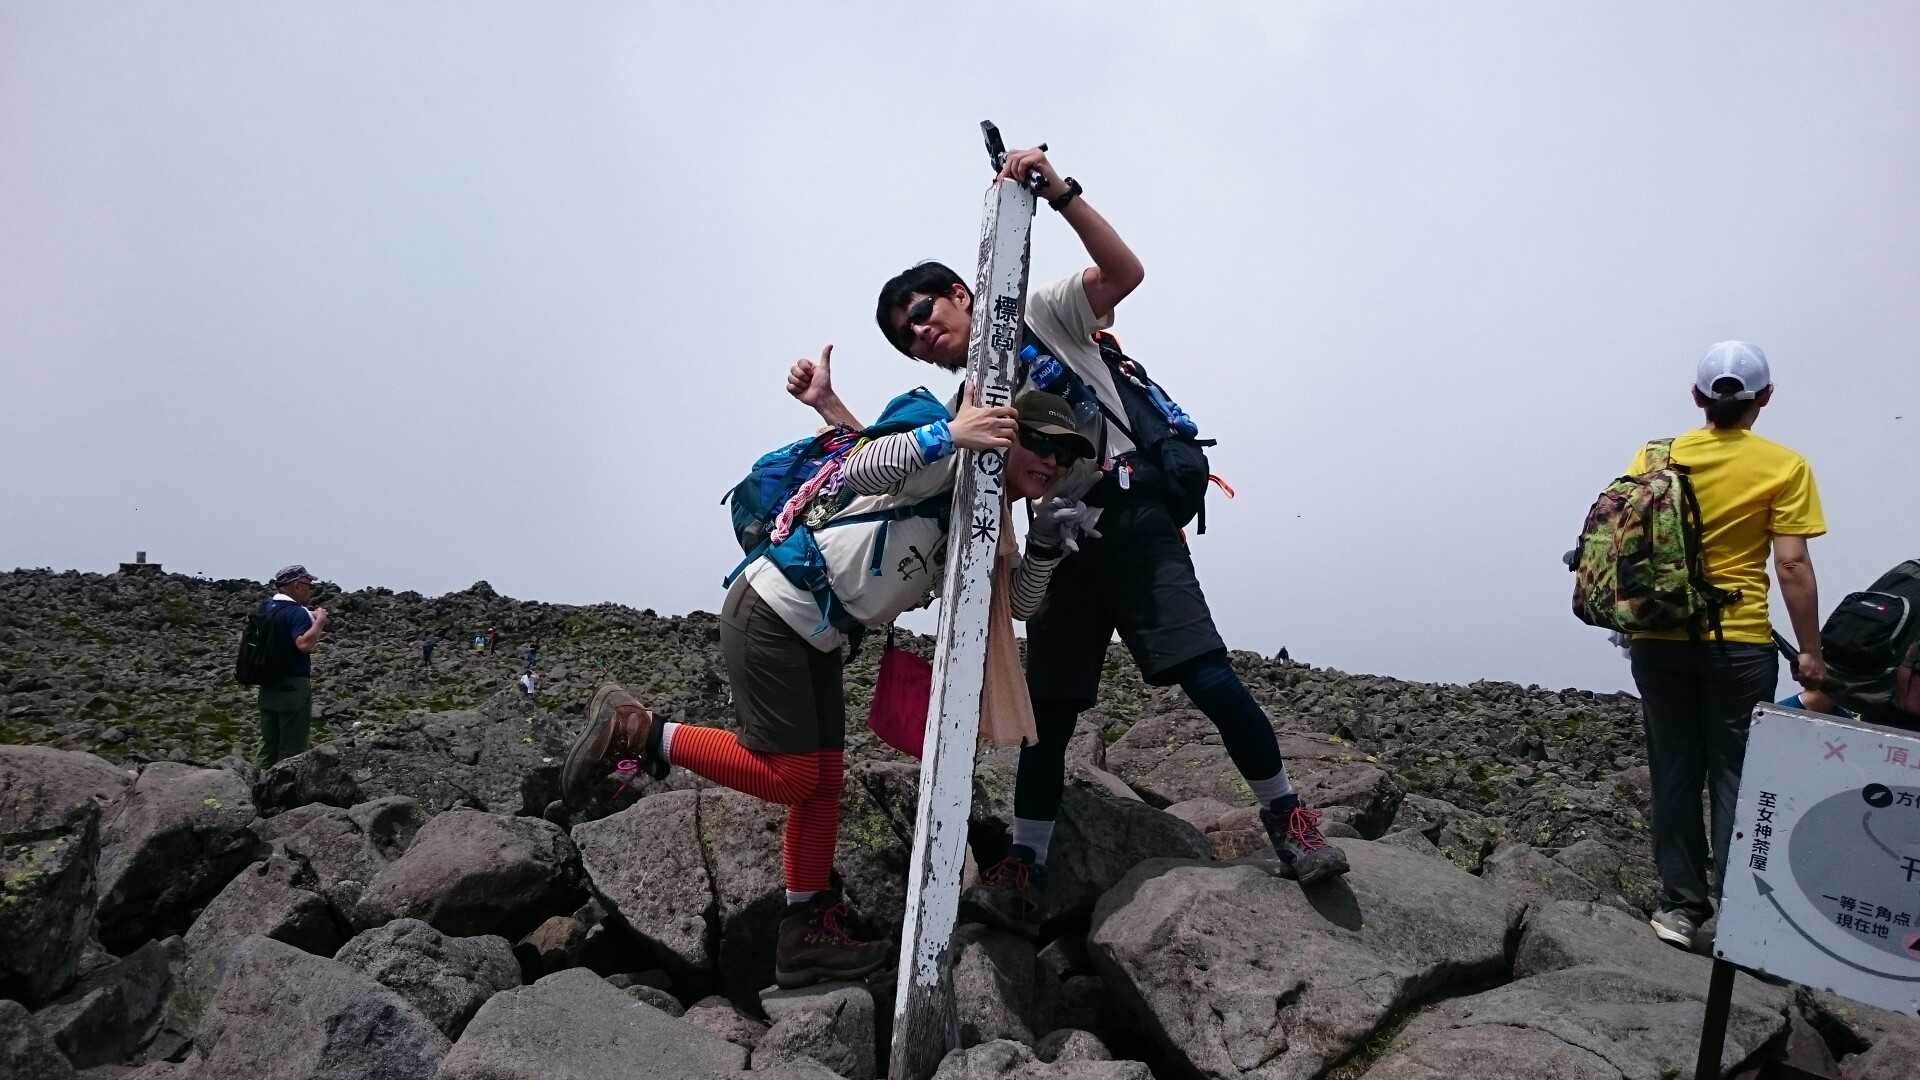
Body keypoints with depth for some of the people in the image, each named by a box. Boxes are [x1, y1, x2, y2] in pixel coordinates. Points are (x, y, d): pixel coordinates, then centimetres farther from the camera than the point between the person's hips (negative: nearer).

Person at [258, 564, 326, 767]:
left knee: (268, 746, 14)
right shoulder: (297, 612, -17)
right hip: (294, 687, -8)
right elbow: (304, 644, -33)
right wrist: (319, 621, -21)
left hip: (267, 687, 8)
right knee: (292, 751, -1)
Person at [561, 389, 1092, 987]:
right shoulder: (946, 465, -15)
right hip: (768, 615, -9)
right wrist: (947, 433, -42)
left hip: (814, 637, 9)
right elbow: (861, 470, -30)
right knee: (789, 775, -6)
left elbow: (1019, 604, 7)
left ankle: (806, 935, 21)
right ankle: (633, 732, 5)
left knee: (825, 778, 10)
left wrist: (1045, 545, -10)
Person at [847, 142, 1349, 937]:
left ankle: (1289, 819, 3)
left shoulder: (1040, 314, 5)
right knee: (1046, 716, 5)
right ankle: (1024, 875, 11)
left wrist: (1060, 194, -20)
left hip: (1130, 518, -6)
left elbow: (1124, 272, -11)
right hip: (1061, 549, 6)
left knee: (1207, 677, -15)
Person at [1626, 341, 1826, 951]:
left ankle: (1680, 907, 18)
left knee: (1674, 775, 12)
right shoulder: (1783, 467, -6)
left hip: (1660, 642, 2)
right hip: (1739, 645, -2)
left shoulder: (1654, 458, 1)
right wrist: (1810, 651, -1)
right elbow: (1792, 566, -10)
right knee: (1736, 779, 7)